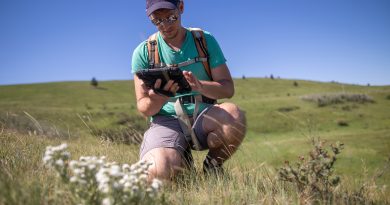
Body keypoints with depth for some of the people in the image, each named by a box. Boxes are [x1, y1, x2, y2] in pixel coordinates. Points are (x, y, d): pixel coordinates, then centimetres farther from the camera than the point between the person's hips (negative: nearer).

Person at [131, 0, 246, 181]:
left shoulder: (205, 40, 3)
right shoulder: (143, 52, 1)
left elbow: (228, 88, -2)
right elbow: (143, 108, 1)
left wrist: (200, 86, -24)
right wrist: (156, 101, -25)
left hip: (204, 117, 1)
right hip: (166, 120, -1)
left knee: (233, 115, -34)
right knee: (157, 172, -32)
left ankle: (212, 165, -2)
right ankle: (181, 160, 7)